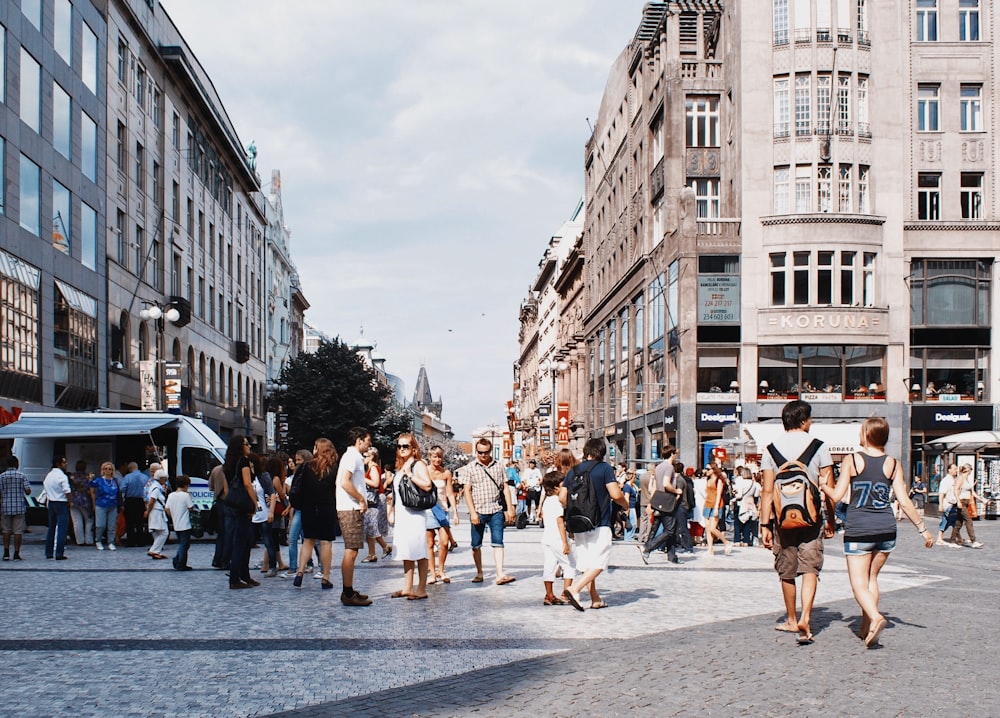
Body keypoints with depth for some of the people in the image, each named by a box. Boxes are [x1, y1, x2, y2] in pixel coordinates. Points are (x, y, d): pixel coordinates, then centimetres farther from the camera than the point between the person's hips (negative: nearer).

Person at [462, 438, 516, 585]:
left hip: (496, 510, 1)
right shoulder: (470, 468, 1)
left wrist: (509, 509, 5)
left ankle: (500, 575, -12)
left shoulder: (498, 466, 8)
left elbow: (505, 488, 11)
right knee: (476, 545, 7)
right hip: (478, 511, -1)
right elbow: (467, 491, -2)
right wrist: (472, 512, -10)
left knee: (498, 543, -7)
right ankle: (479, 573, 21)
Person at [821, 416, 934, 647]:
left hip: (858, 531, -4)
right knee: (872, 578, 19)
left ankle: (875, 617, -27)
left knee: (859, 584, -1)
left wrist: (822, 486, 14)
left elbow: (837, 496, -6)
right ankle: (866, 629, 18)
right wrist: (922, 529, 9)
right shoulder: (893, 464, 1)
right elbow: (904, 501, 0)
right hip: (886, 529, 4)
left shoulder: (852, 461, -6)